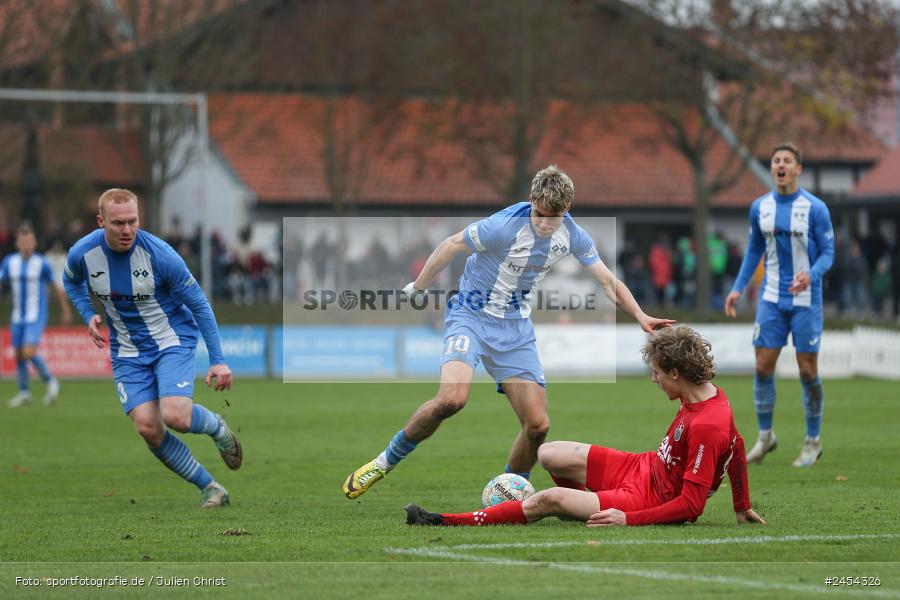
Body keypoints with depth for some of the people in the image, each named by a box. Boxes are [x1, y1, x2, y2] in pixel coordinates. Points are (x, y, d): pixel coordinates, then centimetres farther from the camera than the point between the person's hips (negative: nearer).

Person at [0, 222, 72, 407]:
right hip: (18, 317, 5)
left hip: (36, 317, -5)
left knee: (29, 353, -18)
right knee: (19, 355, 10)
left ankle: (51, 382, 2)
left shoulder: (42, 263, -9)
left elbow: (56, 287, 1)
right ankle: (24, 393, 26)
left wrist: (66, 311, 9)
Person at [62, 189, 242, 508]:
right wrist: (89, 315, -3)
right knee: (148, 429, -11)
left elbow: (199, 305, -11)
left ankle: (217, 427, 12)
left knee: (175, 416, -25)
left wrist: (217, 360, -11)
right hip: (127, 353, 3)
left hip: (173, 340, -3)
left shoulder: (160, 255, -22)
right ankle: (210, 488, 5)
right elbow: (73, 282, 15)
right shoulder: (82, 254, -13)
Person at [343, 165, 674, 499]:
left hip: (516, 327, 5)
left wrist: (641, 317, -11)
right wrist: (417, 288, 2)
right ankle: (385, 462, -11)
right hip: (471, 316, -5)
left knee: (537, 425, -6)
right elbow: (451, 246, -9)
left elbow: (608, 281, 4)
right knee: (452, 398, -31)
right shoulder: (506, 225, -23)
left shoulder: (572, 236, -6)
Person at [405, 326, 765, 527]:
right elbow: (737, 446, 12)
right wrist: (742, 507, 21)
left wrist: (628, 520, -29)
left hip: (651, 500, -10)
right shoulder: (708, 393, -4)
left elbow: (691, 505, -31)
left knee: (552, 499, -22)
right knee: (548, 455, 5)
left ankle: (447, 523, -19)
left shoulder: (706, 427, -32)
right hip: (645, 468, 10)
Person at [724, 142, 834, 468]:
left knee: (807, 371, -1)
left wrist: (811, 274, -26)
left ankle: (813, 441, 13)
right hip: (772, 299, 3)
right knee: (763, 367, -1)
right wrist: (738, 288, 10)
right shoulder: (760, 207, 4)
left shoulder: (815, 208, -8)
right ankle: (765, 437, 13)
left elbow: (827, 252, -6)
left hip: (806, 300, -3)